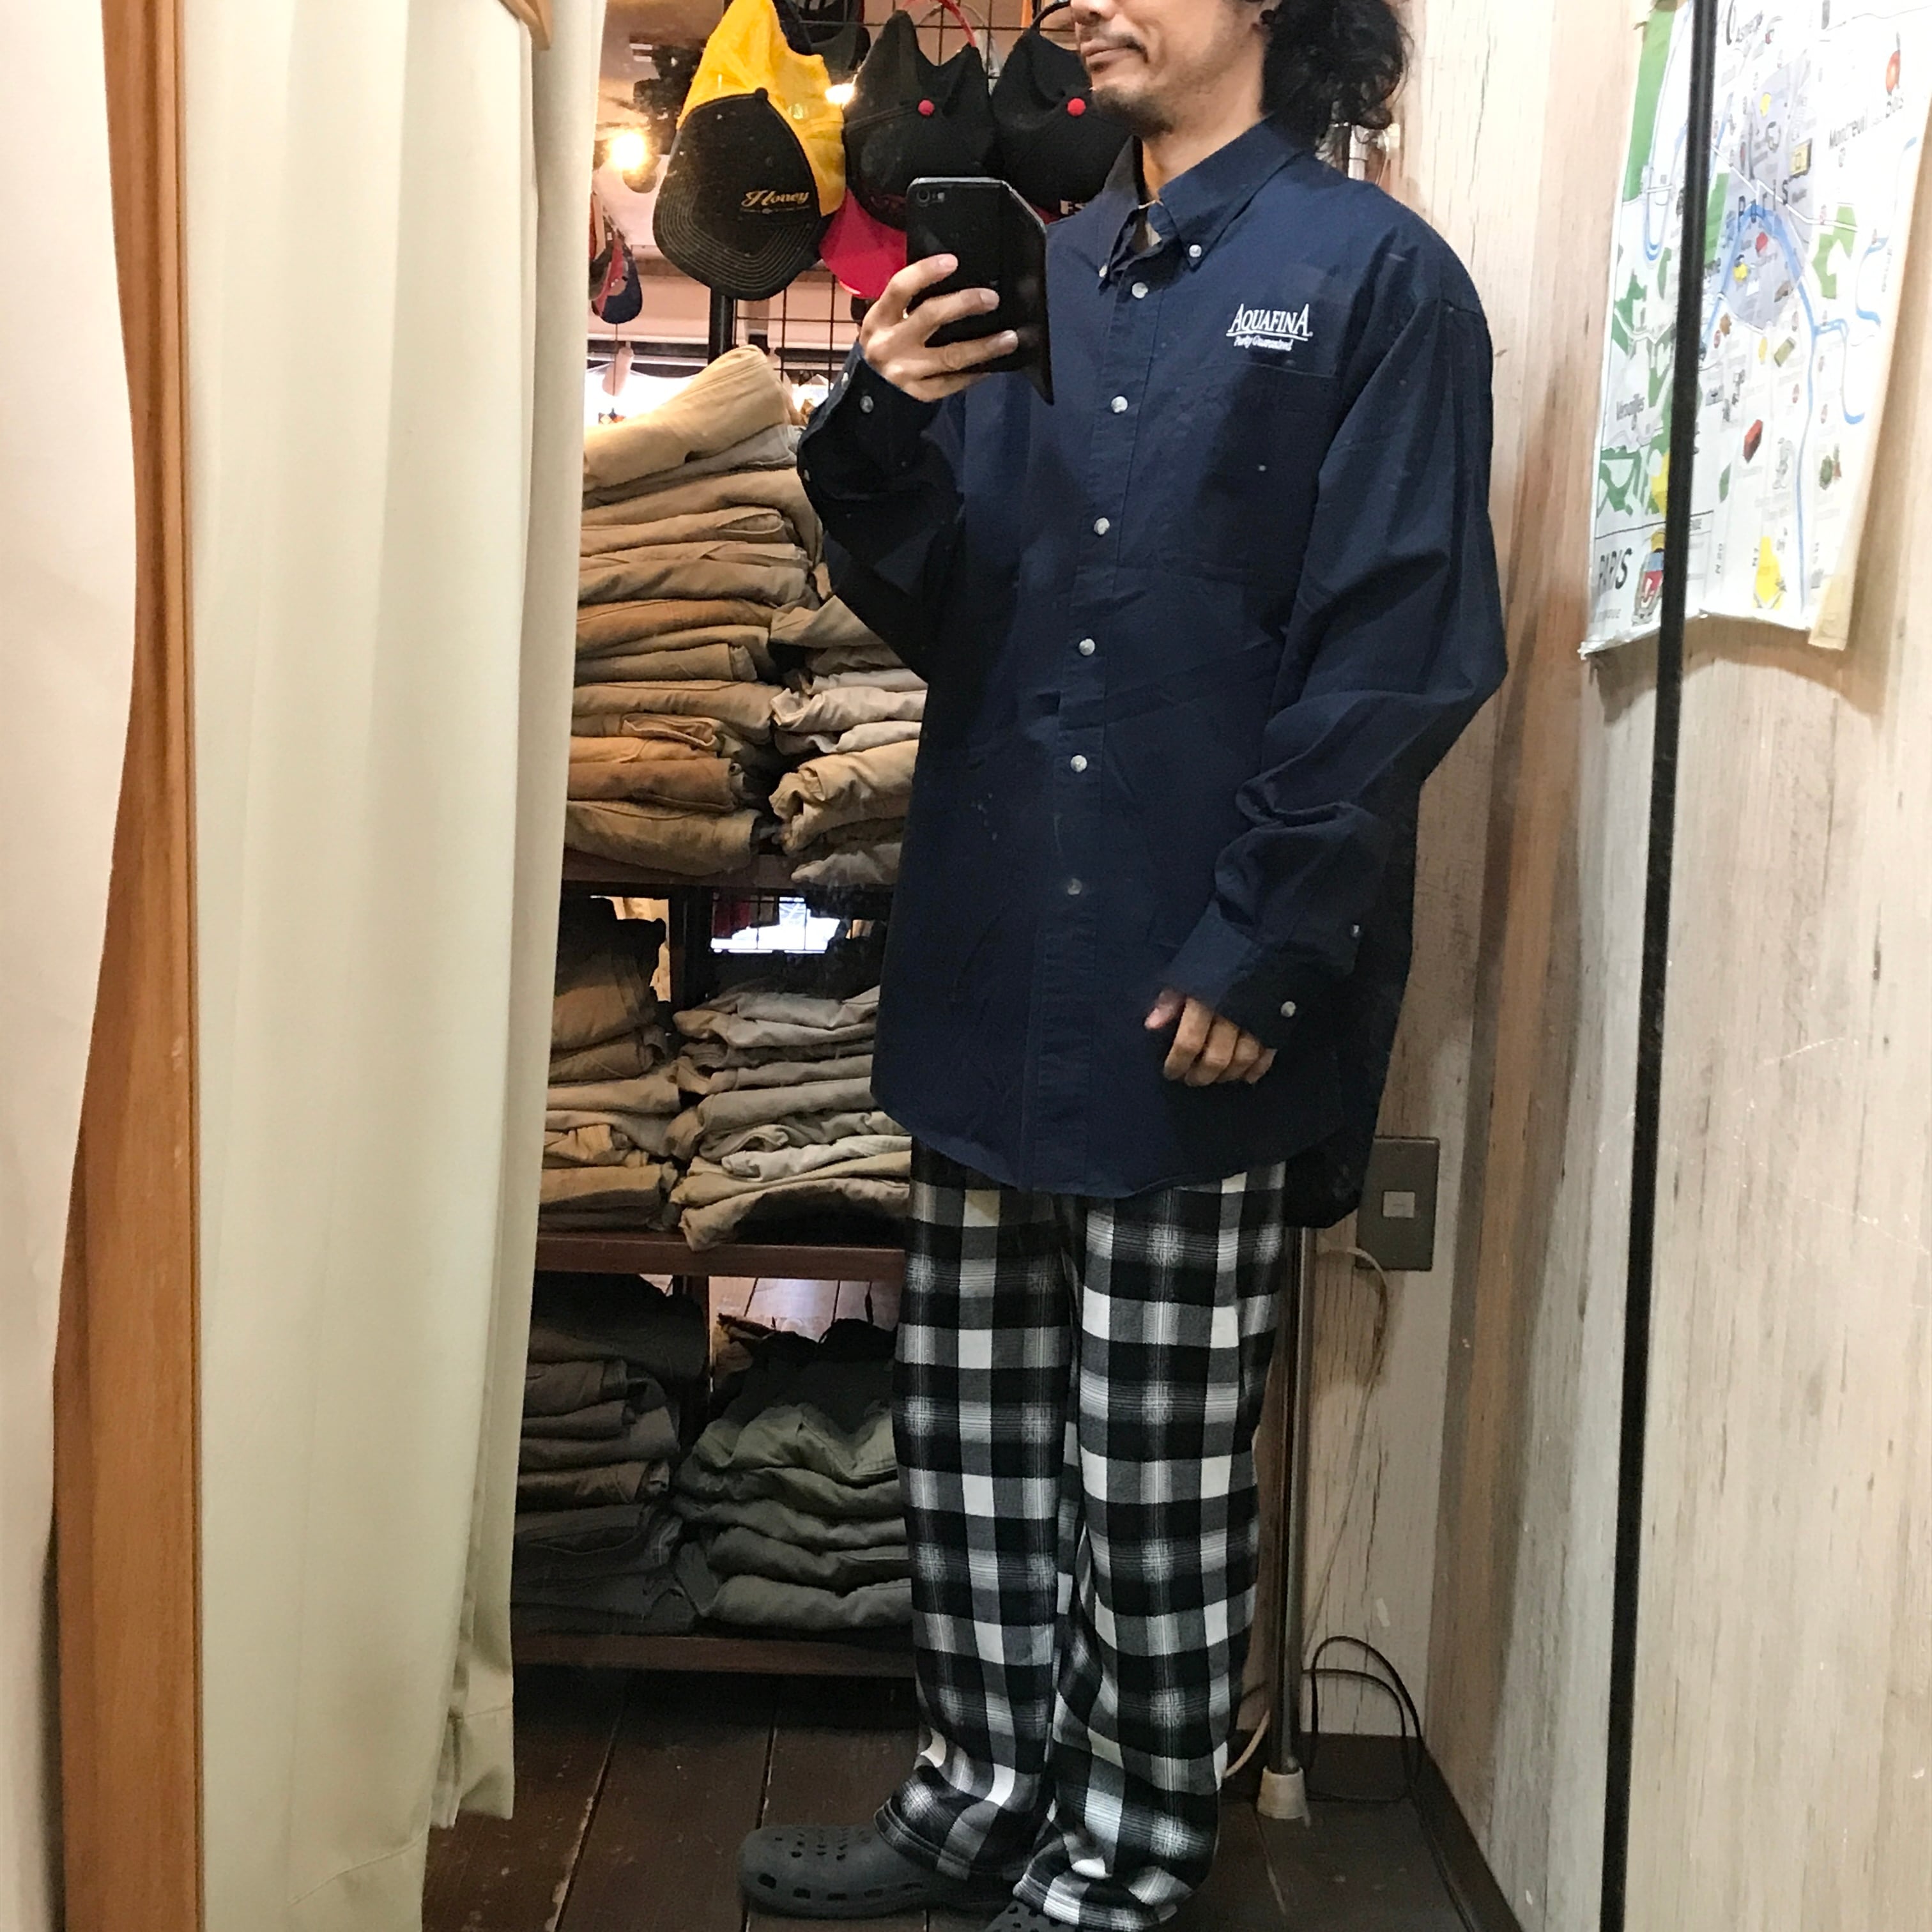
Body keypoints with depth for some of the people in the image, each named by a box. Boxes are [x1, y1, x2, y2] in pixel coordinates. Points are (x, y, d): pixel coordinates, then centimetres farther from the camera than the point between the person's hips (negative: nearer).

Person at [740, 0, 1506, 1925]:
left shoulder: (1372, 276, -3)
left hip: (1198, 986, -6)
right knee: (966, 1409, 13)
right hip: (995, 953, 6)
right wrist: (884, 430, -7)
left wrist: (1257, 953, -15)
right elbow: (933, 614, 12)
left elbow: (1397, 657, -10)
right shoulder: (1035, 280, 15)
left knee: (1158, 1456, 6)